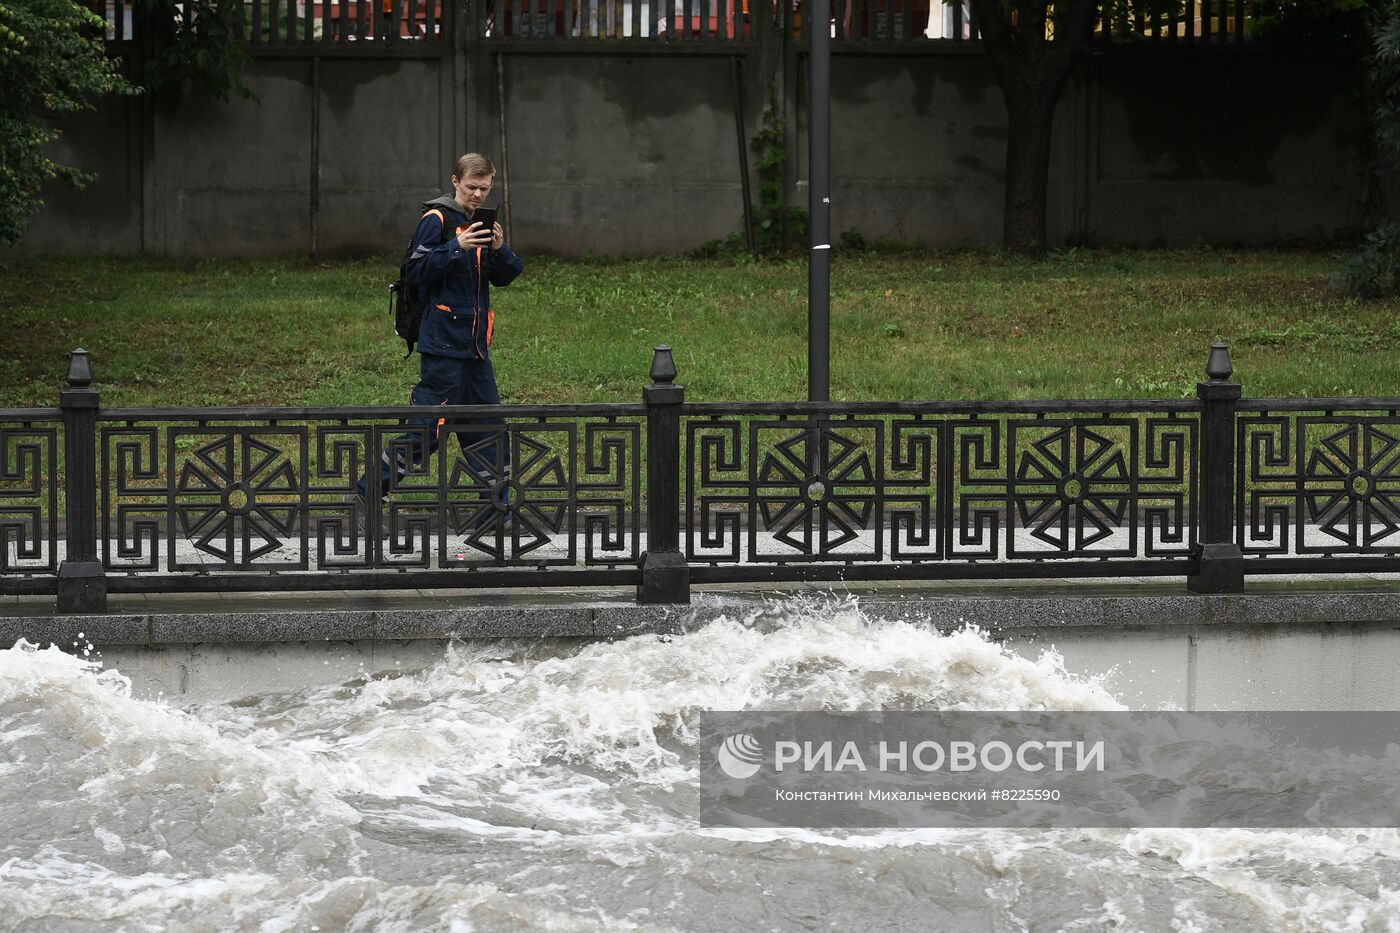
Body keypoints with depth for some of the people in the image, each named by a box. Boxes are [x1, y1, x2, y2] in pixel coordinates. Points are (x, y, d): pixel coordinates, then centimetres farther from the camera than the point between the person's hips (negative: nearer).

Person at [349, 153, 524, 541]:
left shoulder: (481, 224, 15)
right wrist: (456, 247, -26)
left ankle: (494, 510, 16)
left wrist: (500, 249, -9)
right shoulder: (437, 220, -8)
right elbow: (418, 271, -17)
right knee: (427, 426, -9)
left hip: (474, 343, 8)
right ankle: (366, 493, -2)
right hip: (442, 343, -8)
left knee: (488, 426, 9)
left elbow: (504, 276, 10)